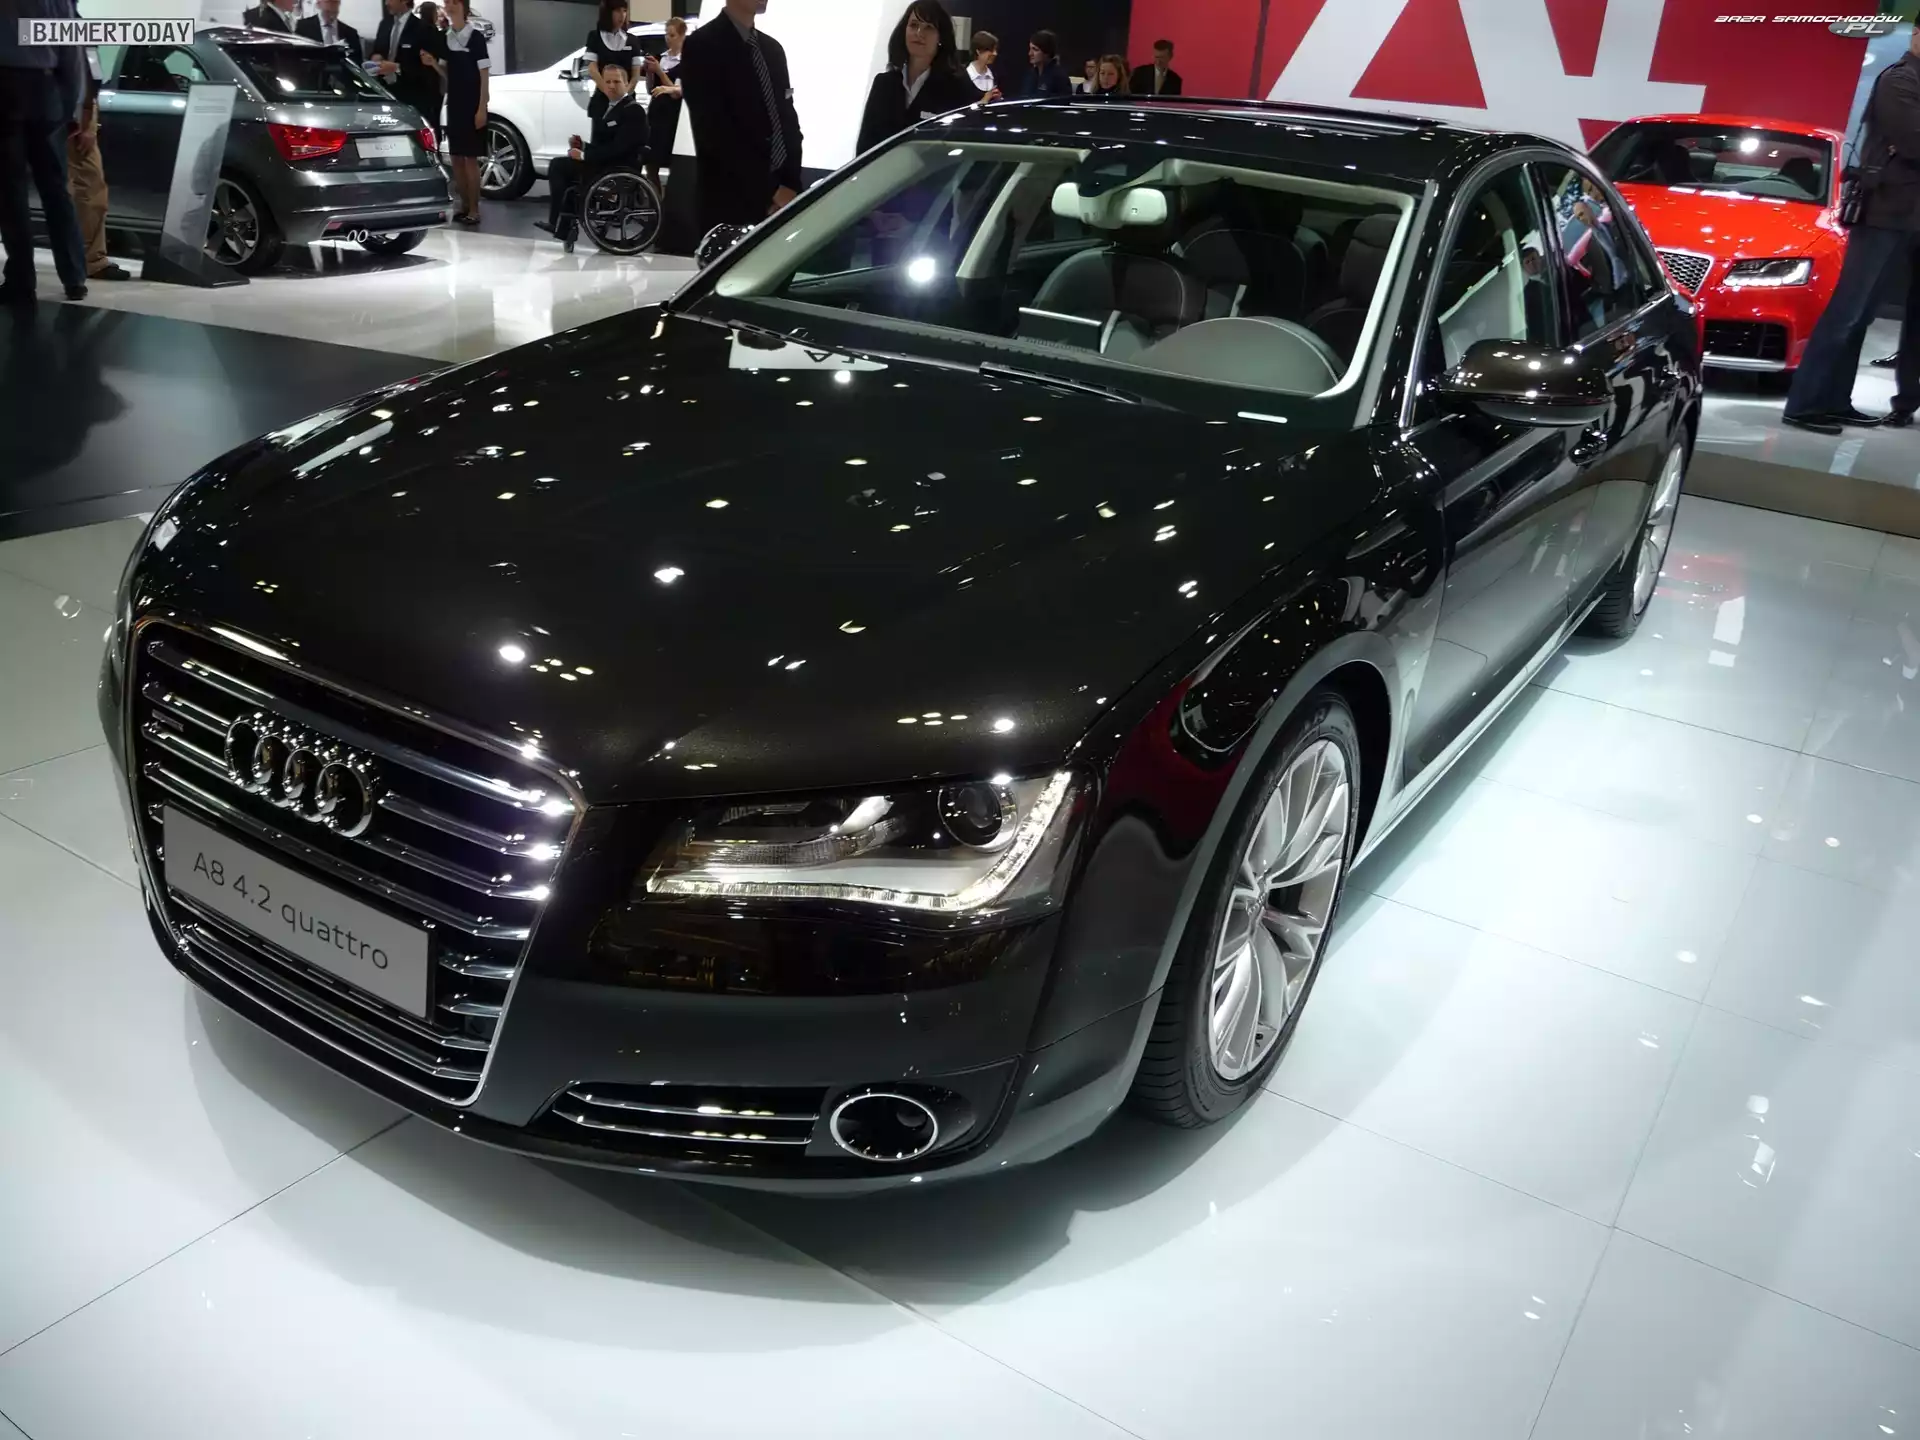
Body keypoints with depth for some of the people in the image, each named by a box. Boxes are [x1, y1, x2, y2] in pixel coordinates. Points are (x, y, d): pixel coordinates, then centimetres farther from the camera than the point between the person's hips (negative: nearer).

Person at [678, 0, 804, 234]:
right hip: (730, 202, -5)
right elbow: (715, 133, -13)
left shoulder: (772, 48, 15)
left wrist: (791, 184, -4)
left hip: (780, 200, 6)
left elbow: (787, 119, 13)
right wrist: (770, 190, -15)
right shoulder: (702, 46, -6)